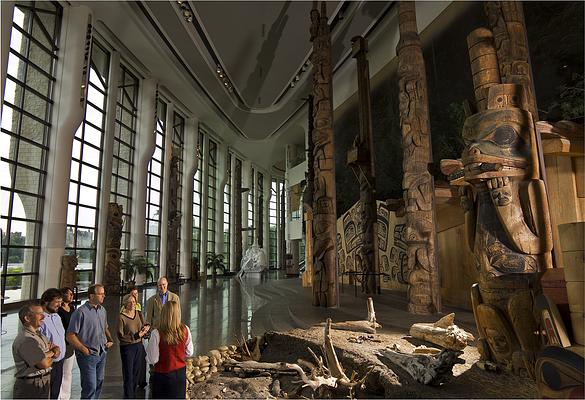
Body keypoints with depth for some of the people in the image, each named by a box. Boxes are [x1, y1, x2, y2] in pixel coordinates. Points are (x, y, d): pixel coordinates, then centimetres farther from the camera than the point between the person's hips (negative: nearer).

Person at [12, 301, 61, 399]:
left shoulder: (39, 334, 10)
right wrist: (52, 353, -5)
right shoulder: (26, 340, -23)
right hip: (30, 388, -9)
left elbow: (57, 350, 9)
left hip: (44, 383, 9)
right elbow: (44, 364, -27)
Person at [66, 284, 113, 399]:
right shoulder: (81, 312, -16)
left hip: (102, 353, 7)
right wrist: (84, 350, -16)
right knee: (90, 387, -2)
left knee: (99, 383, 18)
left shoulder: (102, 310, 6)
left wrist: (110, 340, 6)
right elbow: (70, 336, -16)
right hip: (88, 355, -7)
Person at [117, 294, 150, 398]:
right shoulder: (121, 317, -16)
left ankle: (133, 393, 35)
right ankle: (128, 396, 17)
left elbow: (144, 326, 15)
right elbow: (121, 336, -16)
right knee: (128, 374, 3)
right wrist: (136, 336, -21)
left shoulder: (139, 314, 2)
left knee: (136, 372, 17)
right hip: (127, 348, -6)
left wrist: (147, 327, -8)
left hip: (139, 346, 6)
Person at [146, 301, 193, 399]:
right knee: (179, 396, 20)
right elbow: (189, 353, 0)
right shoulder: (185, 330, -12)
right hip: (180, 373, 3)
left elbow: (152, 360, -15)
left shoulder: (157, 334, -23)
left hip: (163, 375, -3)